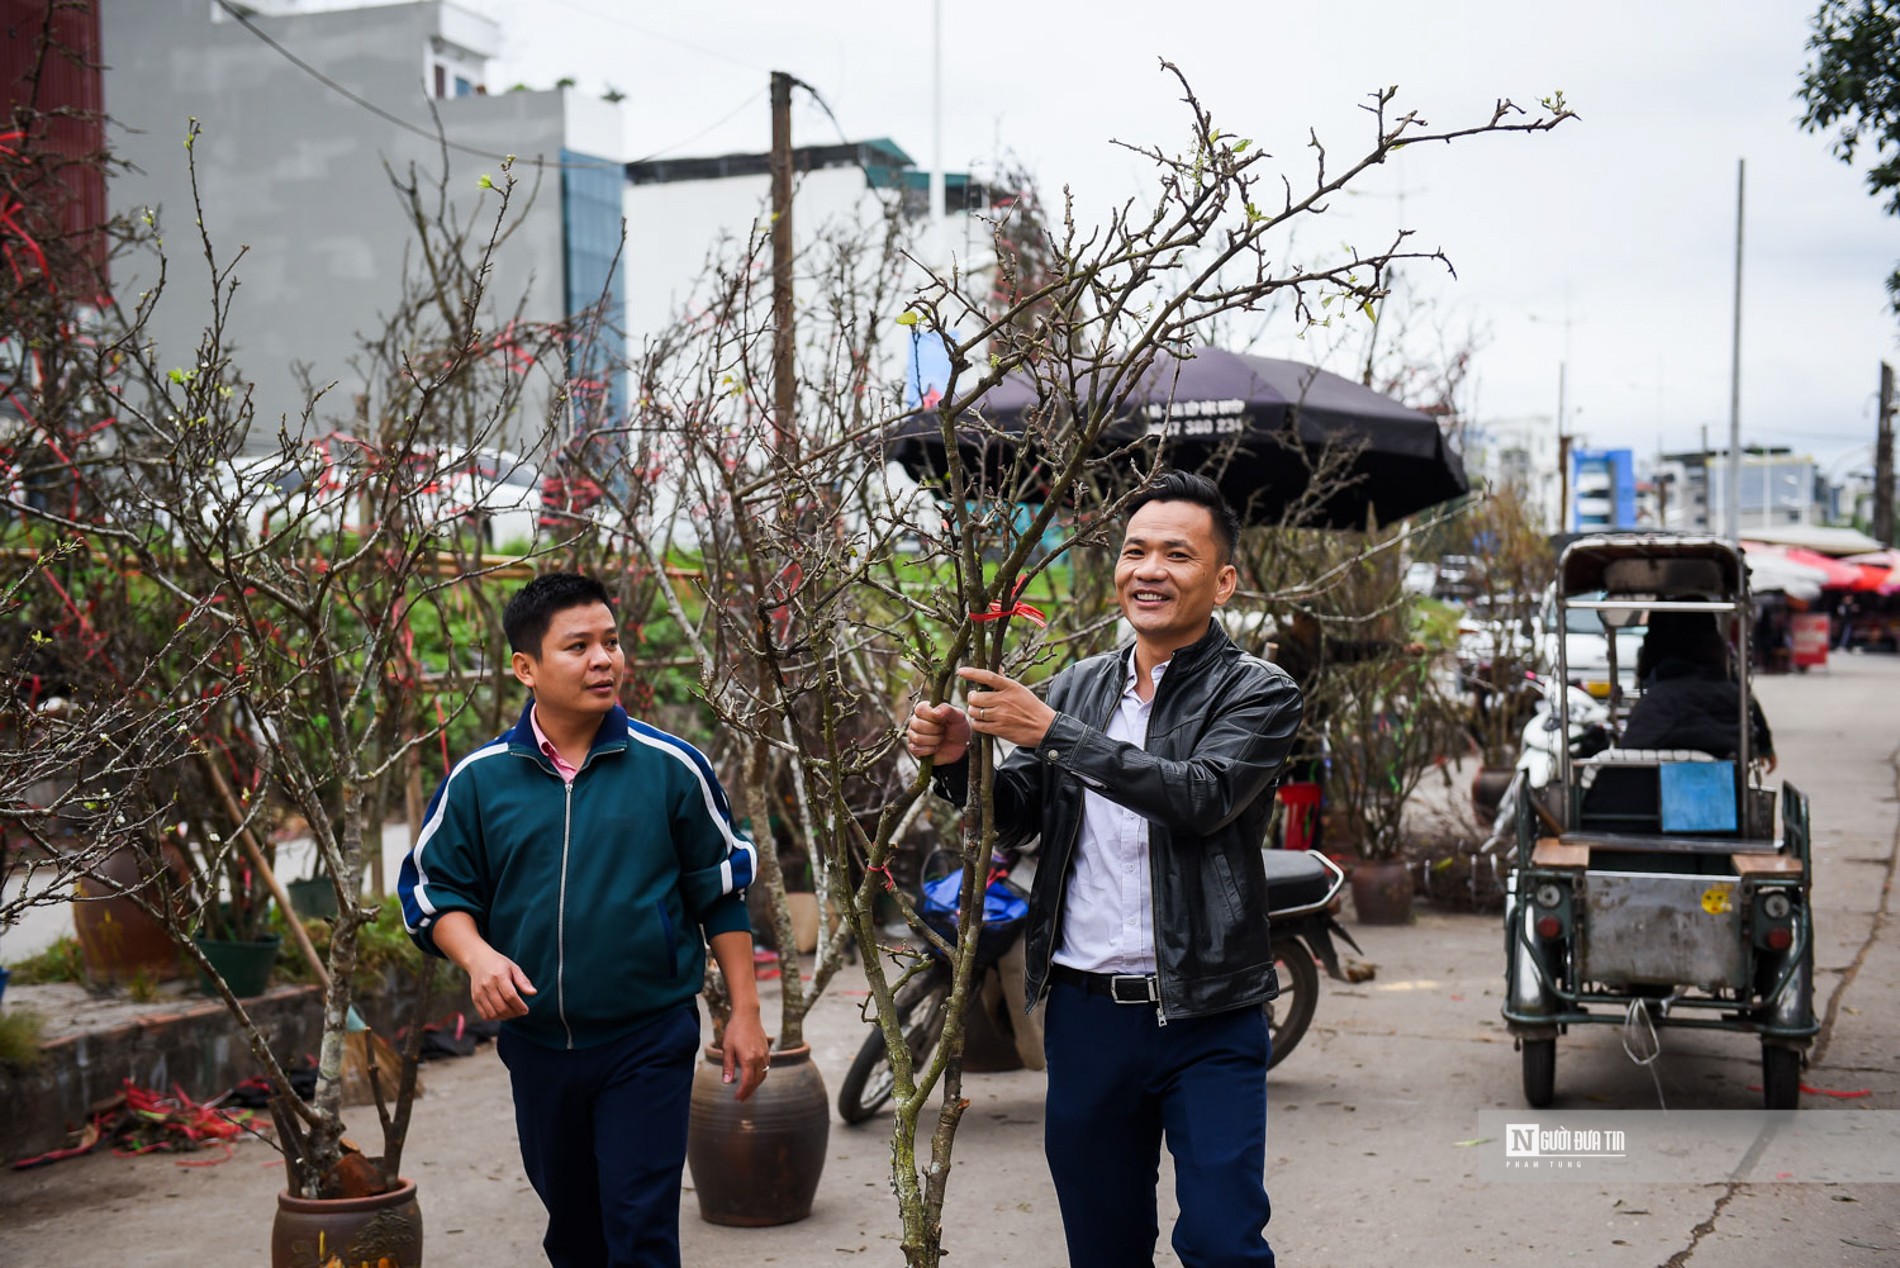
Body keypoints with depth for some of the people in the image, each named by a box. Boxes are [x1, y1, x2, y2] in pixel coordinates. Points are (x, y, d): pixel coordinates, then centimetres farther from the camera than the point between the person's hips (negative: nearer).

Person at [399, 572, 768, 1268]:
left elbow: (722, 891, 2)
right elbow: (432, 889, 5)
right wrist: (477, 955, -15)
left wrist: (745, 1012, 1)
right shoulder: (478, 779, -2)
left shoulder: (671, 766, -5)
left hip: (650, 1037, -3)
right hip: (536, 1044, 3)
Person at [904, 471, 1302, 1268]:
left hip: (1206, 1019, -4)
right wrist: (957, 759, -14)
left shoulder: (1257, 693, -5)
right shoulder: (1077, 687, 11)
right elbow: (1018, 811, 8)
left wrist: (1051, 733, -24)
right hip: (1084, 1013, 4)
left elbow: (1201, 796, -21)